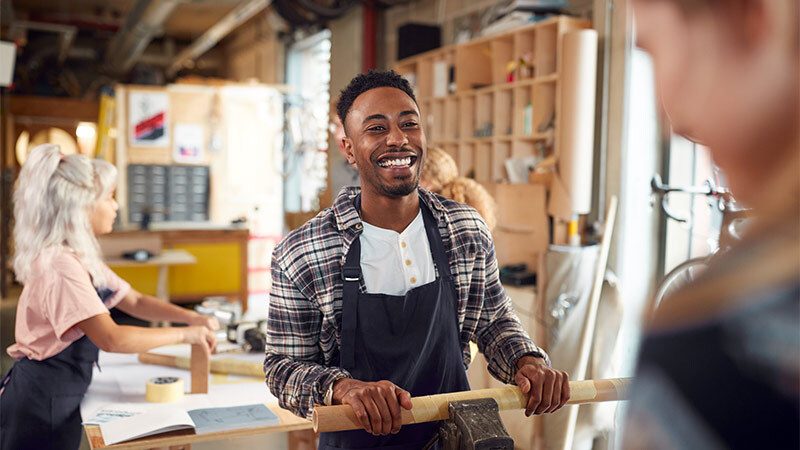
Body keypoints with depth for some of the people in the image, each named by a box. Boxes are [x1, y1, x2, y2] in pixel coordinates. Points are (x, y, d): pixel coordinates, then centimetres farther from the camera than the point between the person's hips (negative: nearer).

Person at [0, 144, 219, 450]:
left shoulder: (82, 259, 7)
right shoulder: (59, 266, -25)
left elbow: (134, 302, 11)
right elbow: (112, 338, -32)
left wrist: (192, 318, -3)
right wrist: (184, 334, -23)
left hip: (59, 398, 9)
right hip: (41, 403, -9)